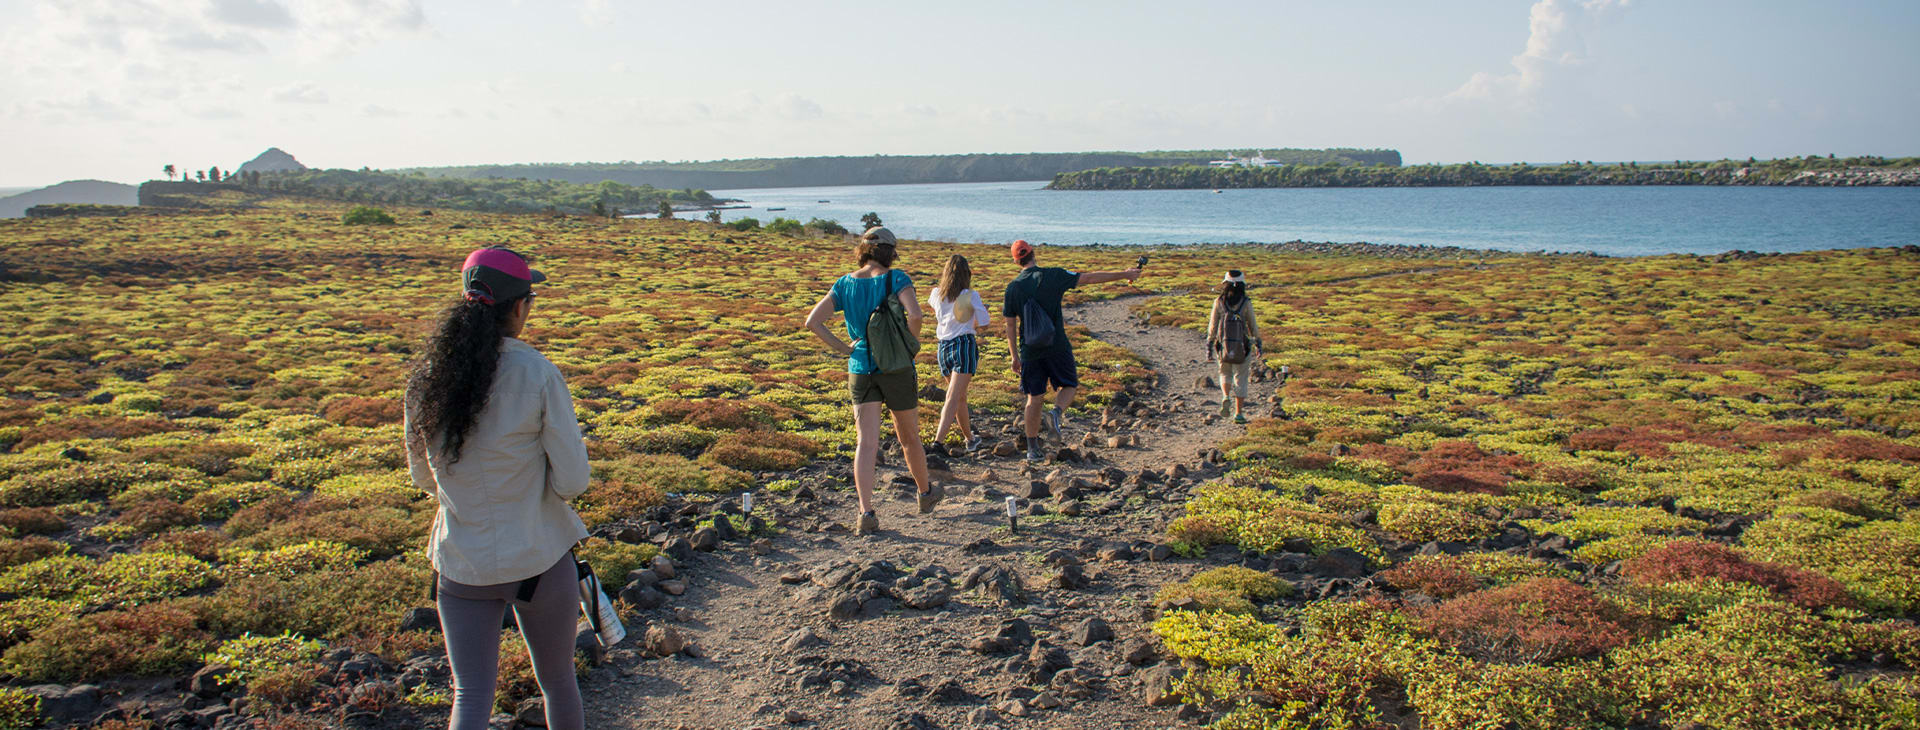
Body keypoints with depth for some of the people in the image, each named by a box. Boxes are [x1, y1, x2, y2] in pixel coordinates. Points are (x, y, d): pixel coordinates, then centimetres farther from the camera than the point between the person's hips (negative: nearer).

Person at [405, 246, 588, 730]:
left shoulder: (426, 378, -4)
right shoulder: (538, 375, -17)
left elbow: (423, 477, 8)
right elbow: (572, 480, -13)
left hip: (461, 563, 3)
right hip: (540, 558, -3)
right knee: (557, 680, 19)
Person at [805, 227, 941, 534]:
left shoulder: (845, 284, 3)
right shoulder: (895, 279, -9)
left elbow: (813, 321, -3)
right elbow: (915, 315, -25)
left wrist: (843, 348, 0)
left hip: (860, 370, 2)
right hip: (896, 369, -2)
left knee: (866, 443, -3)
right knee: (909, 437, 16)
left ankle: (866, 513, -15)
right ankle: (925, 494, 37)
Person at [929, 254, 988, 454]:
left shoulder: (936, 294, 7)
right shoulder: (971, 296, -5)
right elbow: (983, 323, 1)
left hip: (944, 346, 5)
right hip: (965, 344, -5)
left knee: (960, 396, 21)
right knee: (954, 398, -13)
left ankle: (969, 438, 35)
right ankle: (938, 440, -27)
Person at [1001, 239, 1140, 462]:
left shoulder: (1013, 287, 0)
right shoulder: (1053, 276, -6)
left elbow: (1010, 325, 3)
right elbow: (1091, 278, -2)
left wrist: (1015, 356, 12)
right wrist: (1124, 275, 7)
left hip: (1029, 349, 2)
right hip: (1056, 346, -2)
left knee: (1034, 397, 10)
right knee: (1068, 385, 17)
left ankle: (1032, 449, 11)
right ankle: (1056, 413, -14)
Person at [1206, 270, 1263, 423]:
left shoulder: (1219, 302, -4)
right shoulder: (1246, 303, -6)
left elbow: (1213, 325, -2)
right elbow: (1253, 326, 0)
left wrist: (1209, 345, 4)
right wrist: (1258, 342, 14)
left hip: (1223, 346, 1)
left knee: (1225, 373, 24)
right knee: (1240, 379, 9)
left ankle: (1226, 397, -3)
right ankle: (1238, 413, 8)